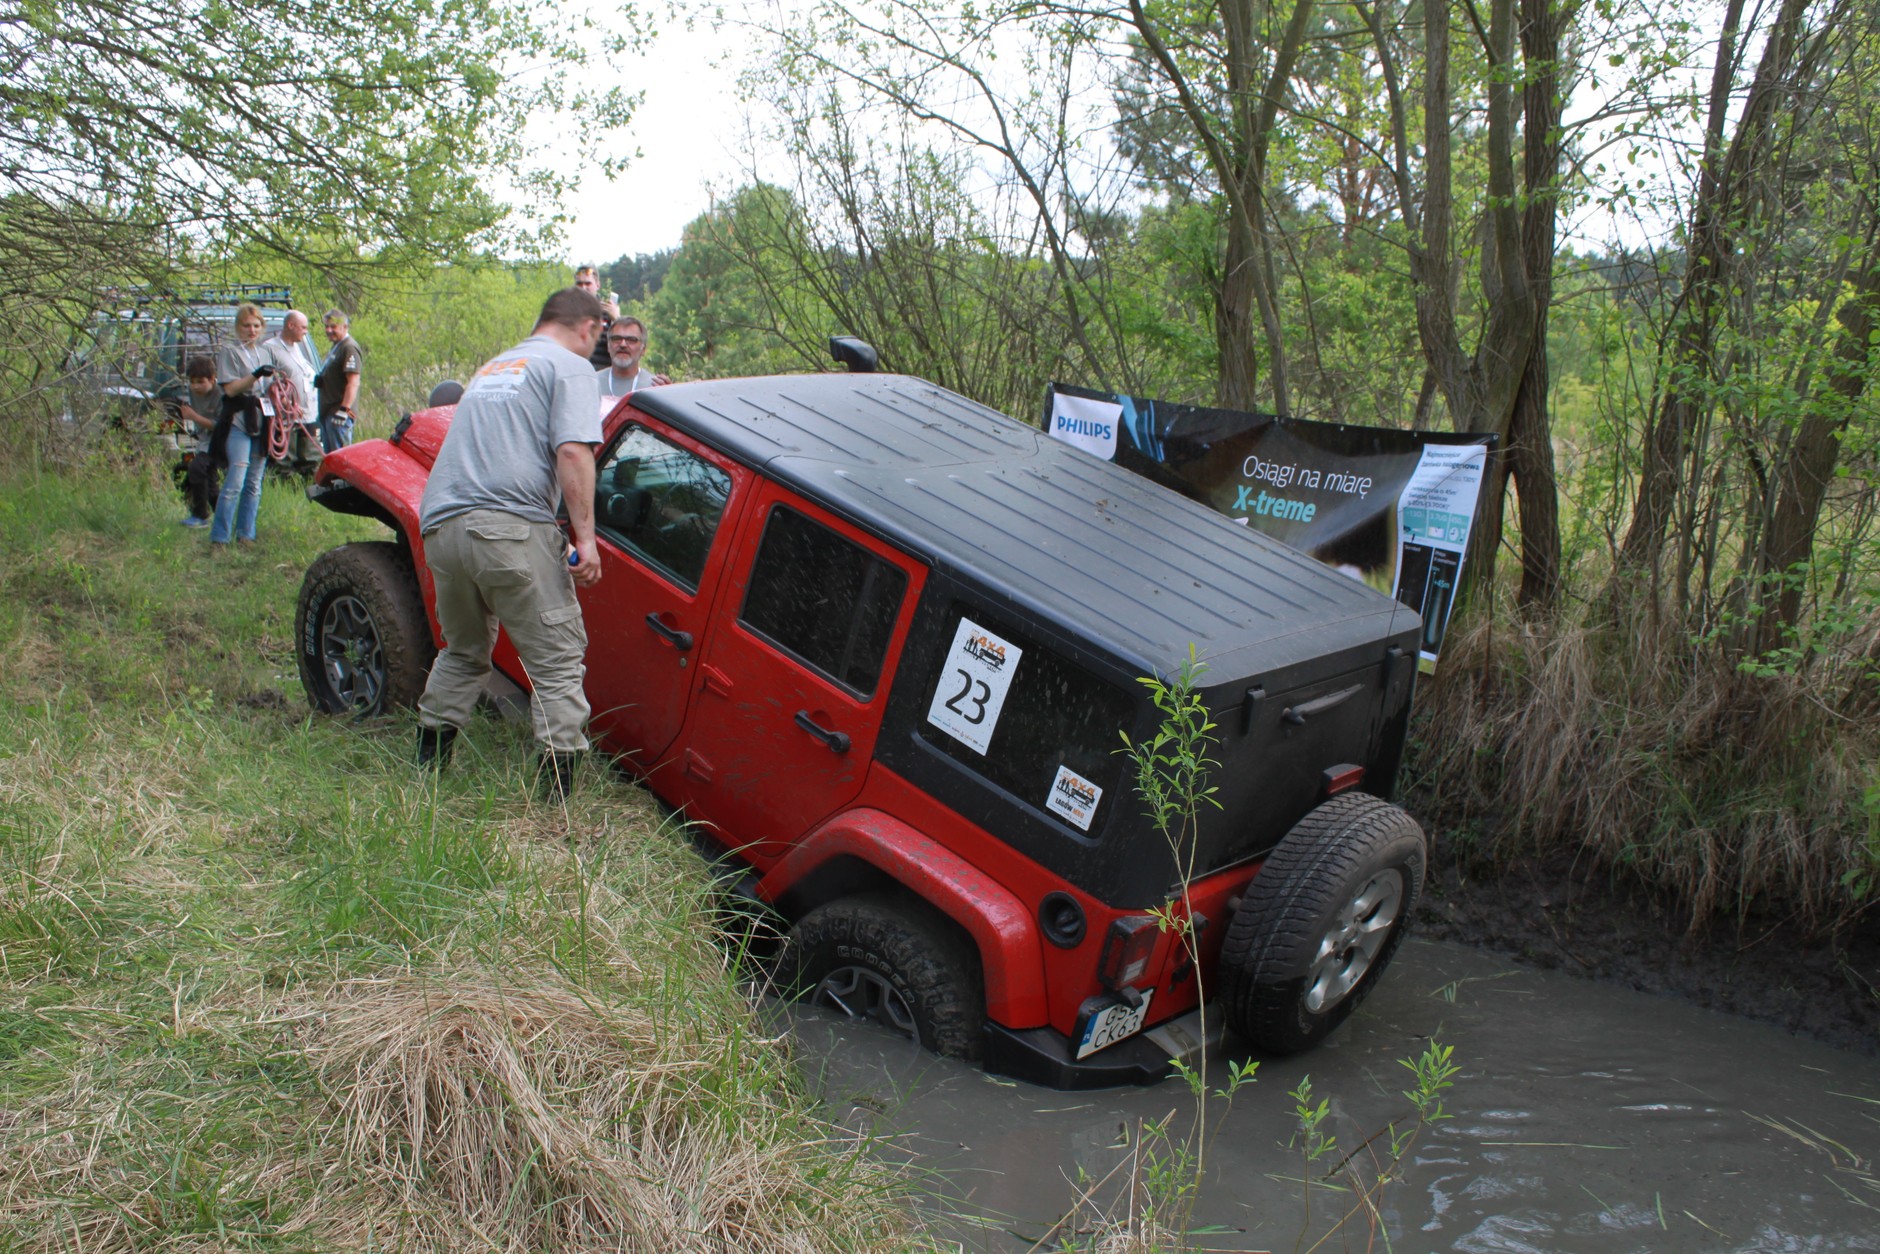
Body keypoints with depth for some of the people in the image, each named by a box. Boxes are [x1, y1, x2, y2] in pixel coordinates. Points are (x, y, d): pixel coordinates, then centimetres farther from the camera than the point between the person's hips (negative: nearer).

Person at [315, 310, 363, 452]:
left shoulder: (349, 348, -13)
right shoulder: (335, 347, 20)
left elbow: (353, 382, -21)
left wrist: (344, 409, -26)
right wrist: (319, 379, 13)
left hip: (338, 413, -10)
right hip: (327, 412, 10)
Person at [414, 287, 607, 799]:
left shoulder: (493, 367, 30)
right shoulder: (571, 368, 6)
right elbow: (573, 452, -10)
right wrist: (585, 537, -13)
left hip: (441, 525, 8)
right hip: (509, 526, -7)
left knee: (463, 652, 25)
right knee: (558, 660, -1)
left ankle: (426, 766, 28)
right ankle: (556, 791, -8)